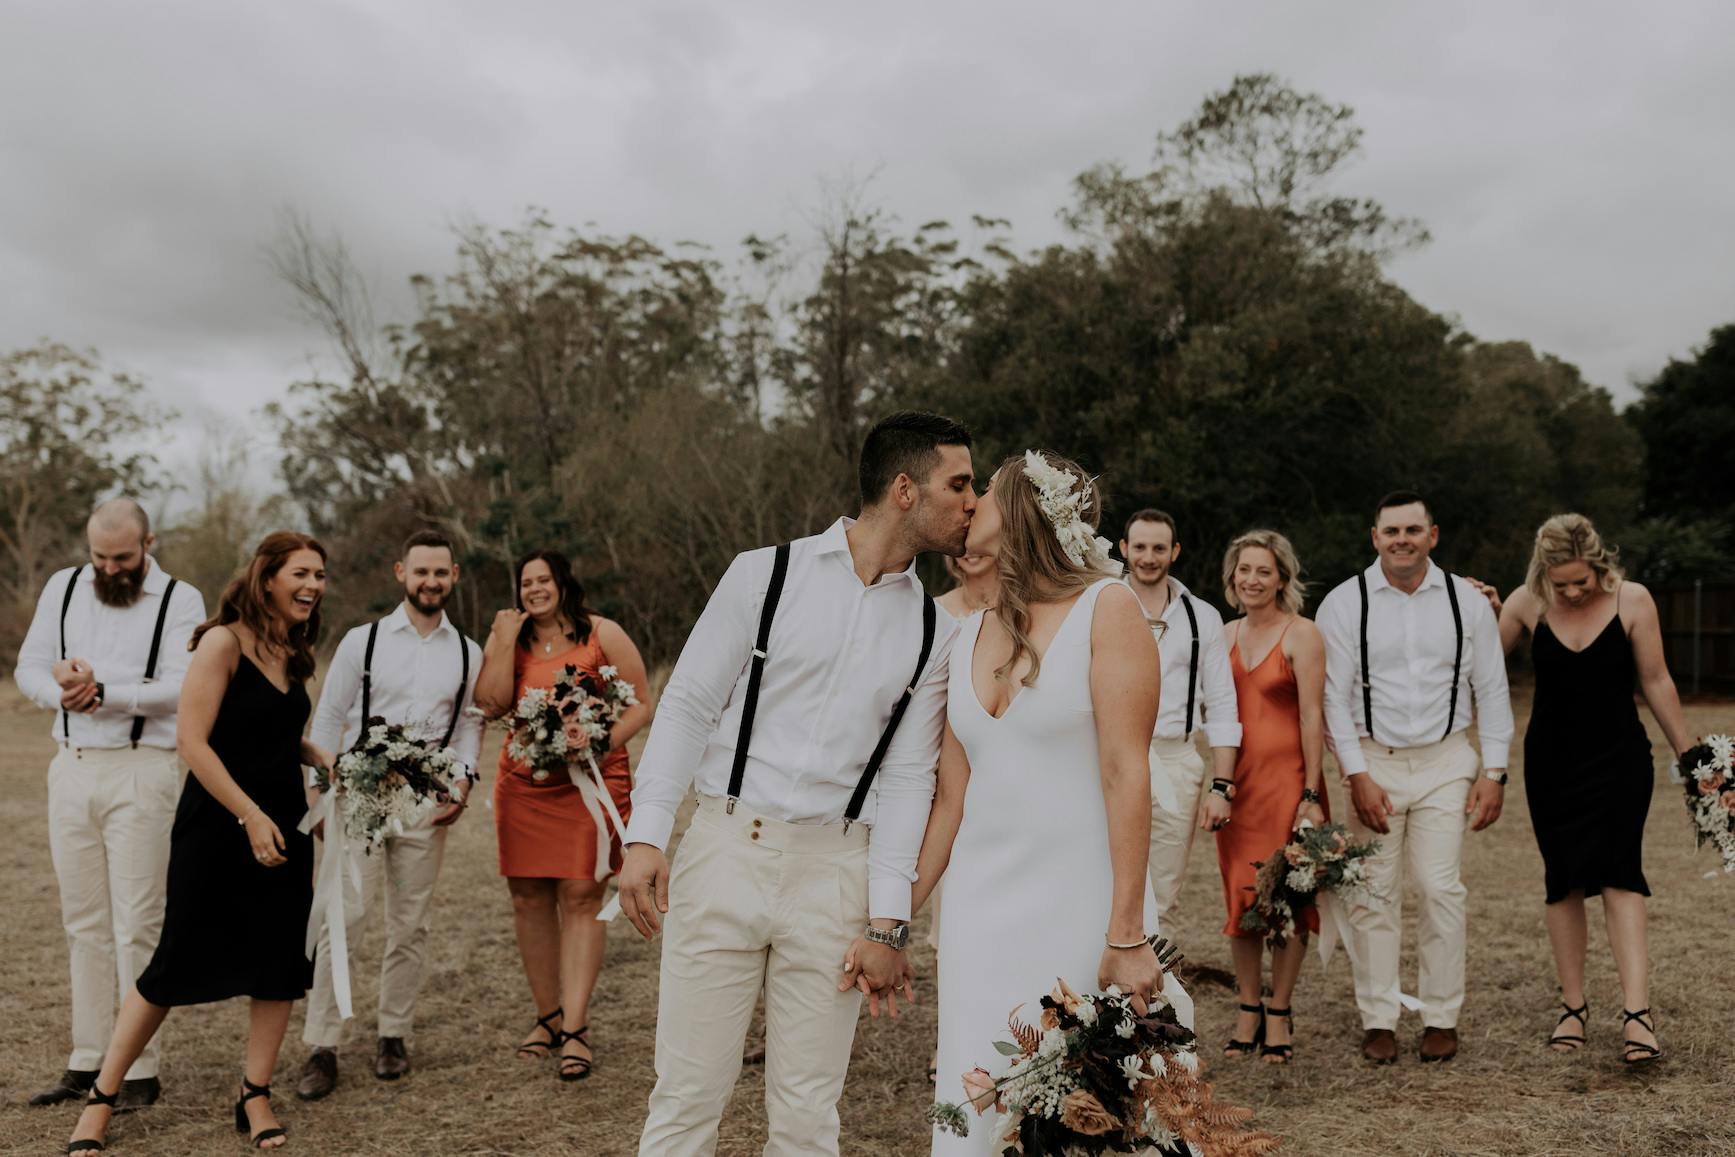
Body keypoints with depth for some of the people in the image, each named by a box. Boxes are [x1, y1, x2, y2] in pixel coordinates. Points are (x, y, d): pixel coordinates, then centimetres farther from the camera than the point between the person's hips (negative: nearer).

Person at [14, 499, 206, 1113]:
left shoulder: (180, 600, -2)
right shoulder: (63, 587, 11)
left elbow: (181, 688, -13)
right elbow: (29, 667, 6)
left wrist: (102, 691, -23)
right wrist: (66, 694, -14)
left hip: (139, 770, -4)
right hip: (71, 766, 4)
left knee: (136, 924, -4)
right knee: (83, 922, 9)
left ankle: (140, 1069, 3)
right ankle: (87, 1062, 17)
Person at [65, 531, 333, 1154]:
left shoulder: (294, 653, 8)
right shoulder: (224, 641, -13)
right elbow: (192, 738, -18)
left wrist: (323, 758, 3)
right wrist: (251, 816, -19)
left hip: (282, 829, 7)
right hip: (215, 829, -6)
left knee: (280, 962, 6)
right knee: (178, 962, 0)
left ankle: (256, 1097, 19)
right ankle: (101, 1099, 15)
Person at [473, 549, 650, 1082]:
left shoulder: (602, 634, 2)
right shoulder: (507, 640, 11)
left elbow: (641, 703, 0)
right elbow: (490, 704, -4)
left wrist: (604, 743, -15)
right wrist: (505, 641, -7)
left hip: (591, 781, -3)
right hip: (523, 785, 4)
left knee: (581, 896, -8)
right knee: (528, 899, 5)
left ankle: (575, 1027, -5)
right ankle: (548, 1015, 19)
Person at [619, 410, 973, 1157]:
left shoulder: (934, 632, 7)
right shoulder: (766, 574, -2)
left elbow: (907, 777, 4)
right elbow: (687, 706, -1)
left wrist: (887, 922, -2)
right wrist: (645, 836, -9)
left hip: (834, 870, 3)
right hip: (725, 850, -2)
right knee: (687, 1095, 2)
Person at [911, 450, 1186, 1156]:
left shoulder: (1105, 608, -6)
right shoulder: (970, 637, 11)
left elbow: (1126, 774, -12)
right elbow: (951, 800, 13)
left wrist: (1128, 933, -16)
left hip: (1079, 906, -5)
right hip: (980, 909, 5)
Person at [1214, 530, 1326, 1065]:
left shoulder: (1301, 635, -6)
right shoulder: (1226, 635, 10)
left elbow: (1313, 717, -9)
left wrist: (1311, 794, -13)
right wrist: (1219, 783, 8)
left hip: (1287, 776, -5)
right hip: (1237, 779, 5)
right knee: (1239, 893, 6)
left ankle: (1279, 1015, 12)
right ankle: (1249, 1010, 18)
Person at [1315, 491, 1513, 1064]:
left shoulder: (1466, 602, 4)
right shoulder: (1343, 604, -1)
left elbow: (1491, 690, 8)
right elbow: (1334, 697, -3)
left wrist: (1494, 772, 2)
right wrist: (1357, 776, -9)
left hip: (1445, 761, 1)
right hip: (1372, 762, -1)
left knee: (1441, 888, -4)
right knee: (1374, 893, -1)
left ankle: (1442, 1018, 10)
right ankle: (1379, 1021, 9)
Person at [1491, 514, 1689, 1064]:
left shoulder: (1632, 601, -9)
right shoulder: (1527, 603, -5)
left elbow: (1656, 680, -1)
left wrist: (1688, 754, 3)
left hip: (1619, 760, -2)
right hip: (1551, 763, 2)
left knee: (1619, 874, -13)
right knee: (1563, 880, 6)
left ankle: (1637, 1013, -14)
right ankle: (1573, 1007, 17)